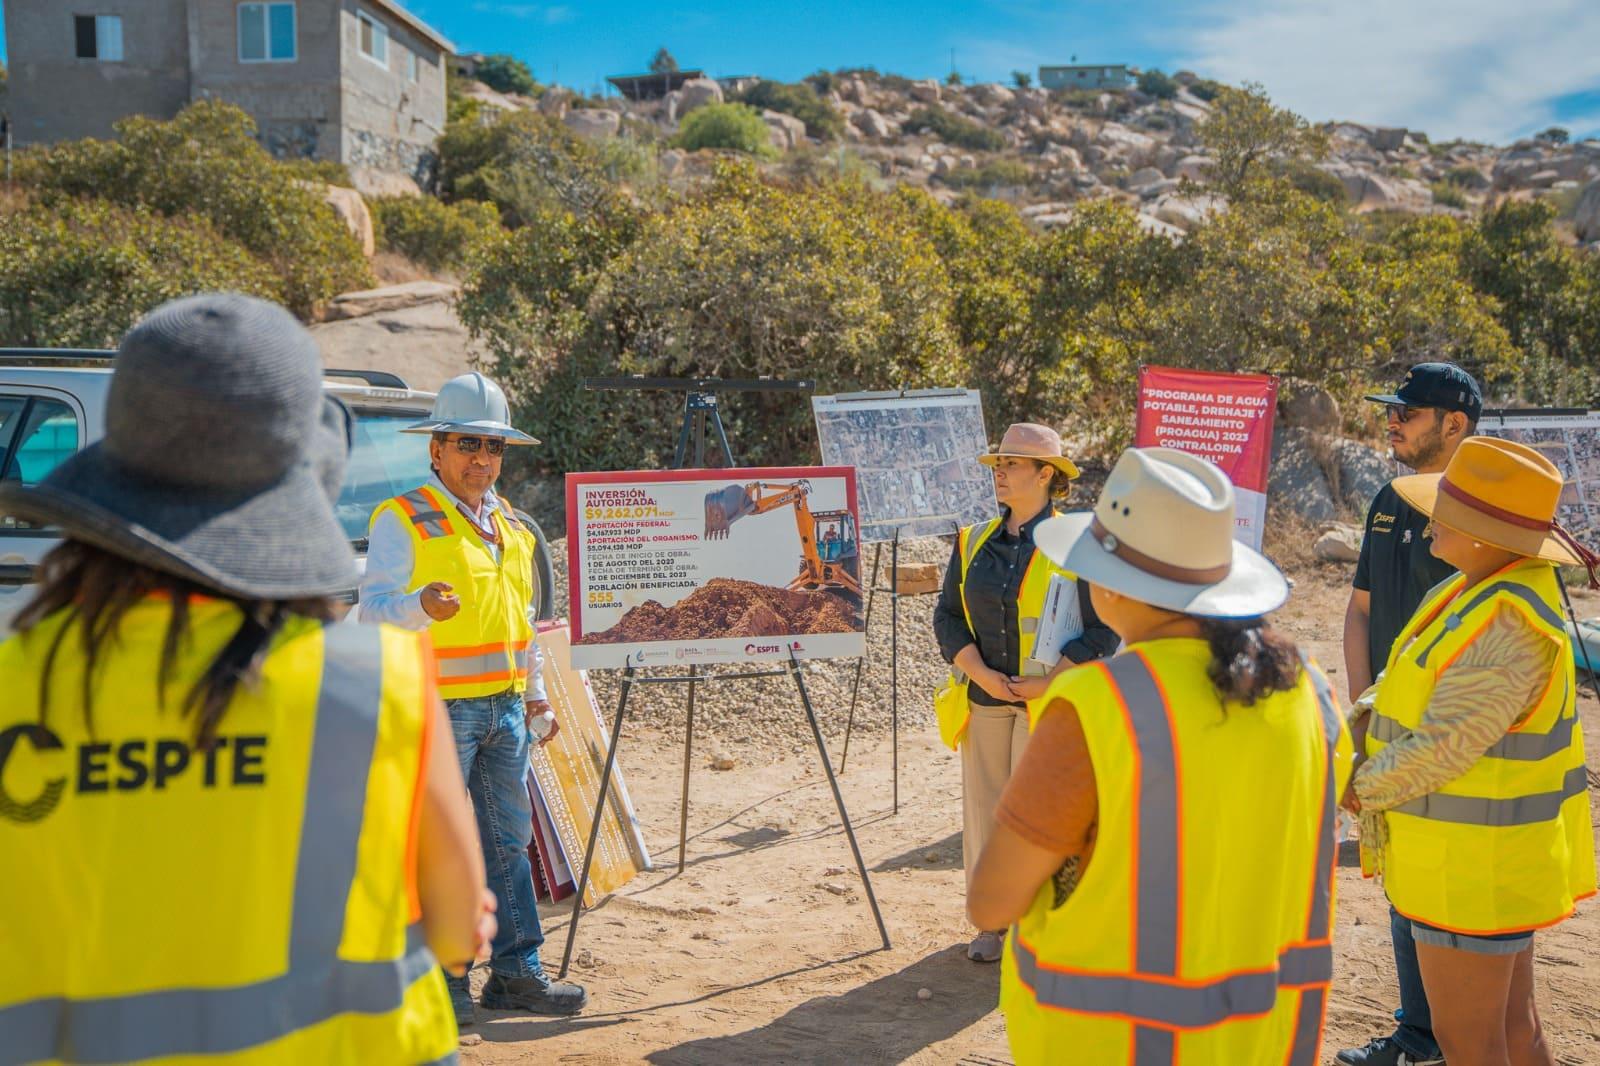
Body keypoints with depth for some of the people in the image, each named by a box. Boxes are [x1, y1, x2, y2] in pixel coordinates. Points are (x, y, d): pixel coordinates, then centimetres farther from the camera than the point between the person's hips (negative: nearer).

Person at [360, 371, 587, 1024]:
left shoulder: (511, 526, 16)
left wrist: (535, 695, 21)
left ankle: (518, 972, 21)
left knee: (508, 842, 12)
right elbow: (373, 608, -14)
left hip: (505, 707, 7)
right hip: (434, 708, -7)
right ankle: (440, 984, 10)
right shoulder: (403, 519, -6)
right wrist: (421, 606, -34)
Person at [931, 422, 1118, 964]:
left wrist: (1047, 681, -15)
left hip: (1048, 703, -4)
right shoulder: (974, 542, 8)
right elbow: (947, 618, 6)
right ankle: (992, 921, 21)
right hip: (984, 698, 4)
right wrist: (982, 673, -10)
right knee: (984, 808, 8)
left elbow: (1105, 630, -7)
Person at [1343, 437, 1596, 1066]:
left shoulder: (1506, 625, -27)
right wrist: (1357, 720, -5)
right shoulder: (1482, 591, 5)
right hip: (1495, 852, 10)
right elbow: (1417, 674, 13)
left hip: (1475, 862, -10)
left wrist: (1360, 790, -13)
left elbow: (1443, 747, -27)